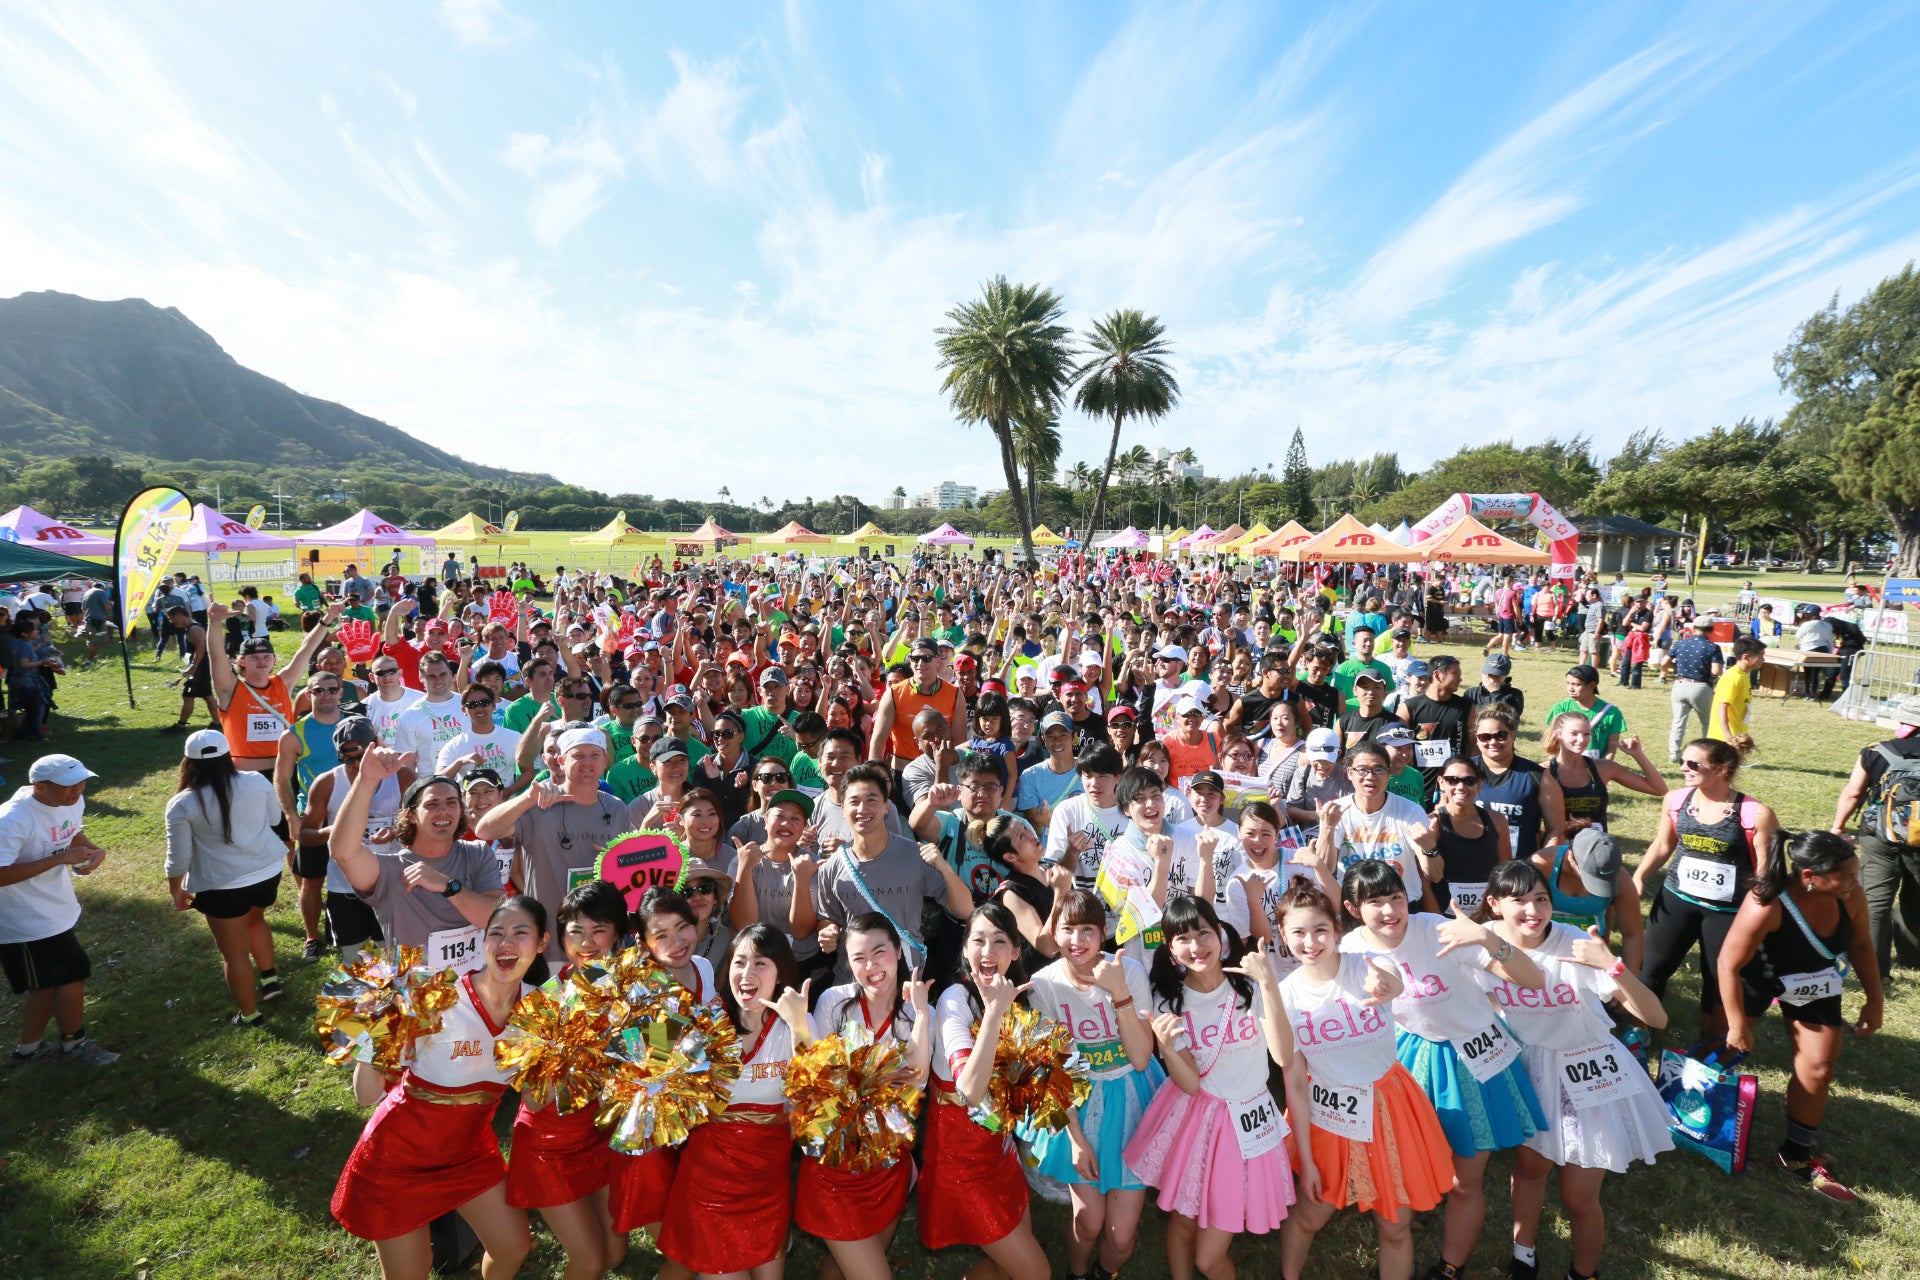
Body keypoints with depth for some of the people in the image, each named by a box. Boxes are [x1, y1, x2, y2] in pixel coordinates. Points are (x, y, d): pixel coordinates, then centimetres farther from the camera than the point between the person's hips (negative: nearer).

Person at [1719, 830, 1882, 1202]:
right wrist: (1737, 1024, -21)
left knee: (1818, 1070, 7)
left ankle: (1797, 1156, 23)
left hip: (1816, 984, 5)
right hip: (1758, 978, -5)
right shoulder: (1766, 905, -38)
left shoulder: (1850, 896, -23)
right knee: (1726, 1051, 6)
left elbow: (1860, 945, 0)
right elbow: (1729, 964, -29)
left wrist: (1875, 999, 5)